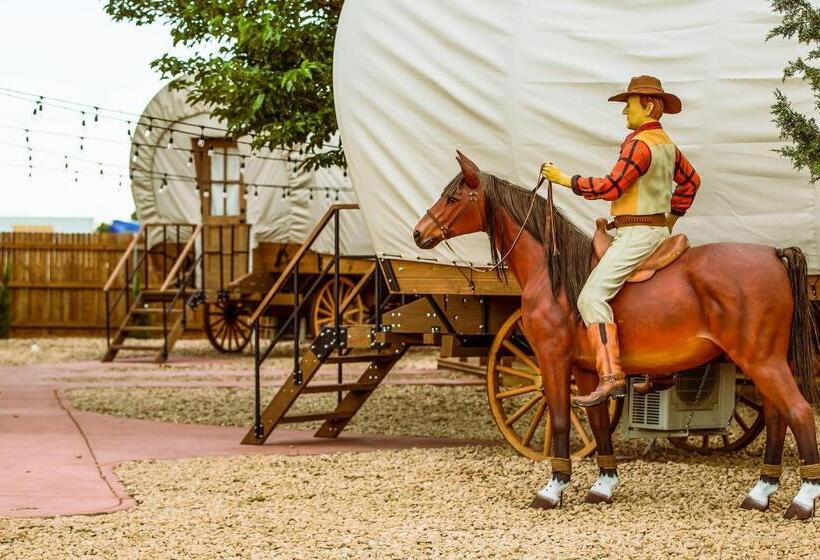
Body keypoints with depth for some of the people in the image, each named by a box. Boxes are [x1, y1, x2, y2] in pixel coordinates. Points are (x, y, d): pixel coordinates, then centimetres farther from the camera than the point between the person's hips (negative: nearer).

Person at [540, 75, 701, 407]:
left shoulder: (639, 143, -15)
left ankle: (611, 376, -28)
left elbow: (610, 187, -20)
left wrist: (565, 179, -12)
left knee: (592, 296, -17)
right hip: (659, 230, 11)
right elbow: (690, 182, 27)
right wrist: (671, 218, 30)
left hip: (637, 233, -11)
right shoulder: (668, 145, 14)